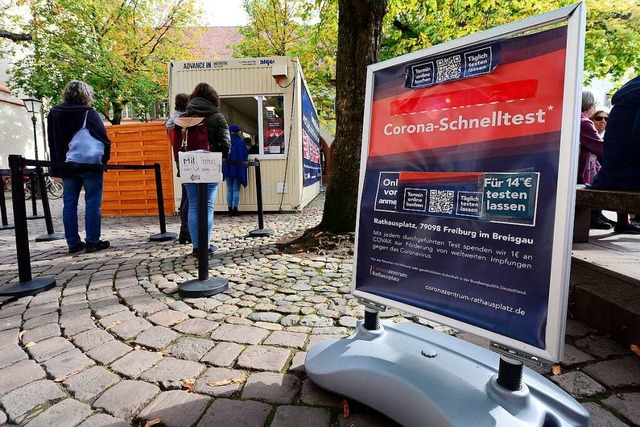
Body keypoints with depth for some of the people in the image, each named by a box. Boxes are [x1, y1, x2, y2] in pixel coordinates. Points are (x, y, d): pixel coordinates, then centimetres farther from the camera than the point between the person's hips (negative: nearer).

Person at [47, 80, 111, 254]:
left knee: (69, 204, 9)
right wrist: (104, 160, 1)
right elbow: (104, 139, -12)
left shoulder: (54, 114, 9)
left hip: (67, 167, 5)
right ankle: (92, 241, 1)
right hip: (90, 166, -5)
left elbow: (52, 142, 12)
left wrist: (57, 165, 15)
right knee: (92, 203, -1)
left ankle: (73, 242, 12)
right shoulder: (89, 113, -9)